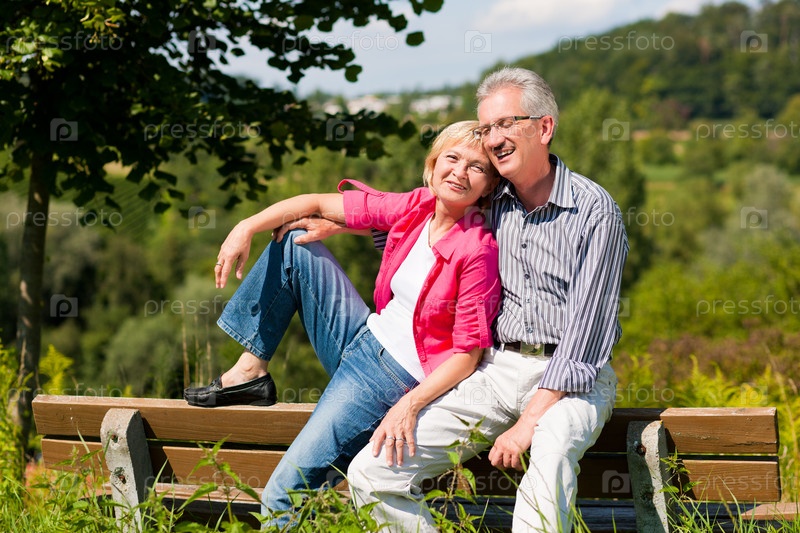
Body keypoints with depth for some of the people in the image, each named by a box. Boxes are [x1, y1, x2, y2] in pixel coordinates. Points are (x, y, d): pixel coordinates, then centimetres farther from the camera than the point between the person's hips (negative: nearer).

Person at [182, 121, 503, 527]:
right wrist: (246, 228, -5)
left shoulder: (478, 250, -20)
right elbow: (319, 204, 4)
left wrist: (409, 405, -31)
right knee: (293, 246, 10)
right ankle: (250, 372, 10)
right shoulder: (415, 207, -2)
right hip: (361, 339, 8)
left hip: (391, 379, -8)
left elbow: (467, 353, -19)